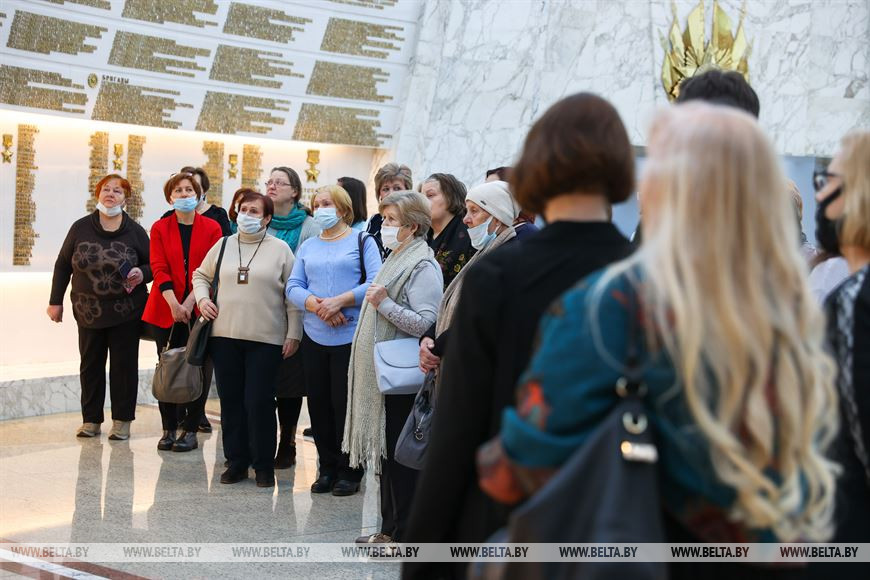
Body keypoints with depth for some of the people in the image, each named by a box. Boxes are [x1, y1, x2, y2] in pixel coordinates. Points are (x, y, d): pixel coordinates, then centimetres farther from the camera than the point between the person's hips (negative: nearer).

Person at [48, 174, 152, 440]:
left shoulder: (134, 231, -1)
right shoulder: (80, 228, 1)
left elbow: (154, 265, 6)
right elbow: (63, 265, 7)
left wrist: (142, 274, -17)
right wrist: (55, 301, 7)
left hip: (126, 313, -1)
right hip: (89, 312, 2)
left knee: (124, 366, 3)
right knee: (90, 365, 7)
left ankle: (122, 420, 12)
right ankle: (91, 419, 17)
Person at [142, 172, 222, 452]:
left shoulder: (212, 228, 4)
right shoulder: (160, 228, 6)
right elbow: (159, 268, -3)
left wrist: (190, 302, -12)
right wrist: (173, 303, -16)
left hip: (199, 310, -1)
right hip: (166, 310, 1)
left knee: (197, 369, -1)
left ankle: (191, 430, 7)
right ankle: (169, 429, 11)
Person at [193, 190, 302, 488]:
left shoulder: (280, 250, 0)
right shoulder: (223, 246, 10)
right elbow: (201, 275, 24)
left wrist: (293, 333, -4)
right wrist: (202, 298, 5)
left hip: (266, 339, -4)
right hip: (225, 336, 4)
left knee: (259, 402, -4)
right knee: (230, 400, 8)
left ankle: (264, 465, 10)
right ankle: (236, 462, 19)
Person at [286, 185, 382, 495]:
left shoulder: (362, 241, 2)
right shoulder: (308, 247, 15)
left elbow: (375, 283, -10)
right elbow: (293, 287, 6)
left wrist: (339, 301, -18)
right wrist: (316, 305, -13)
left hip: (350, 337, -5)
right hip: (314, 338, 5)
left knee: (346, 403, -3)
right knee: (319, 404, 7)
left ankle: (350, 471, 9)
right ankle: (328, 467, 19)